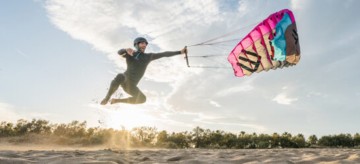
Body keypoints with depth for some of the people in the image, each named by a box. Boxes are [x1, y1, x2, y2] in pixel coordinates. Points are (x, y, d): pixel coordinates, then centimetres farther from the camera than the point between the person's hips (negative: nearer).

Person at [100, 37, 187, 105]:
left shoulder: (149, 56, 14)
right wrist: (126, 50, -38)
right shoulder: (129, 54, 7)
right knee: (120, 77, -41)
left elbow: (165, 54, 11)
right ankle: (107, 98, -21)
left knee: (142, 99, -24)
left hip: (132, 86, 4)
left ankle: (116, 100, -1)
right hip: (124, 79, -4)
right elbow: (119, 52, -14)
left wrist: (180, 52, 6)